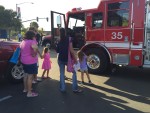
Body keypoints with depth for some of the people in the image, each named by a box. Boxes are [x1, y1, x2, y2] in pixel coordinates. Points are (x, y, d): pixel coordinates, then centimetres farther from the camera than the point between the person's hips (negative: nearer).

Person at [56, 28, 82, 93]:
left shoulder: (59, 41, 2)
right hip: (68, 59, -3)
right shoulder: (68, 39, -9)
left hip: (60, 59, 4)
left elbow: (57, 51, 8)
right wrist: (75, 59, -13)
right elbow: (71, 50, -16)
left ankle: (62, 88, 10)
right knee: (74, 72, 8)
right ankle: (75, 88, 4)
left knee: (62, 73, 11)